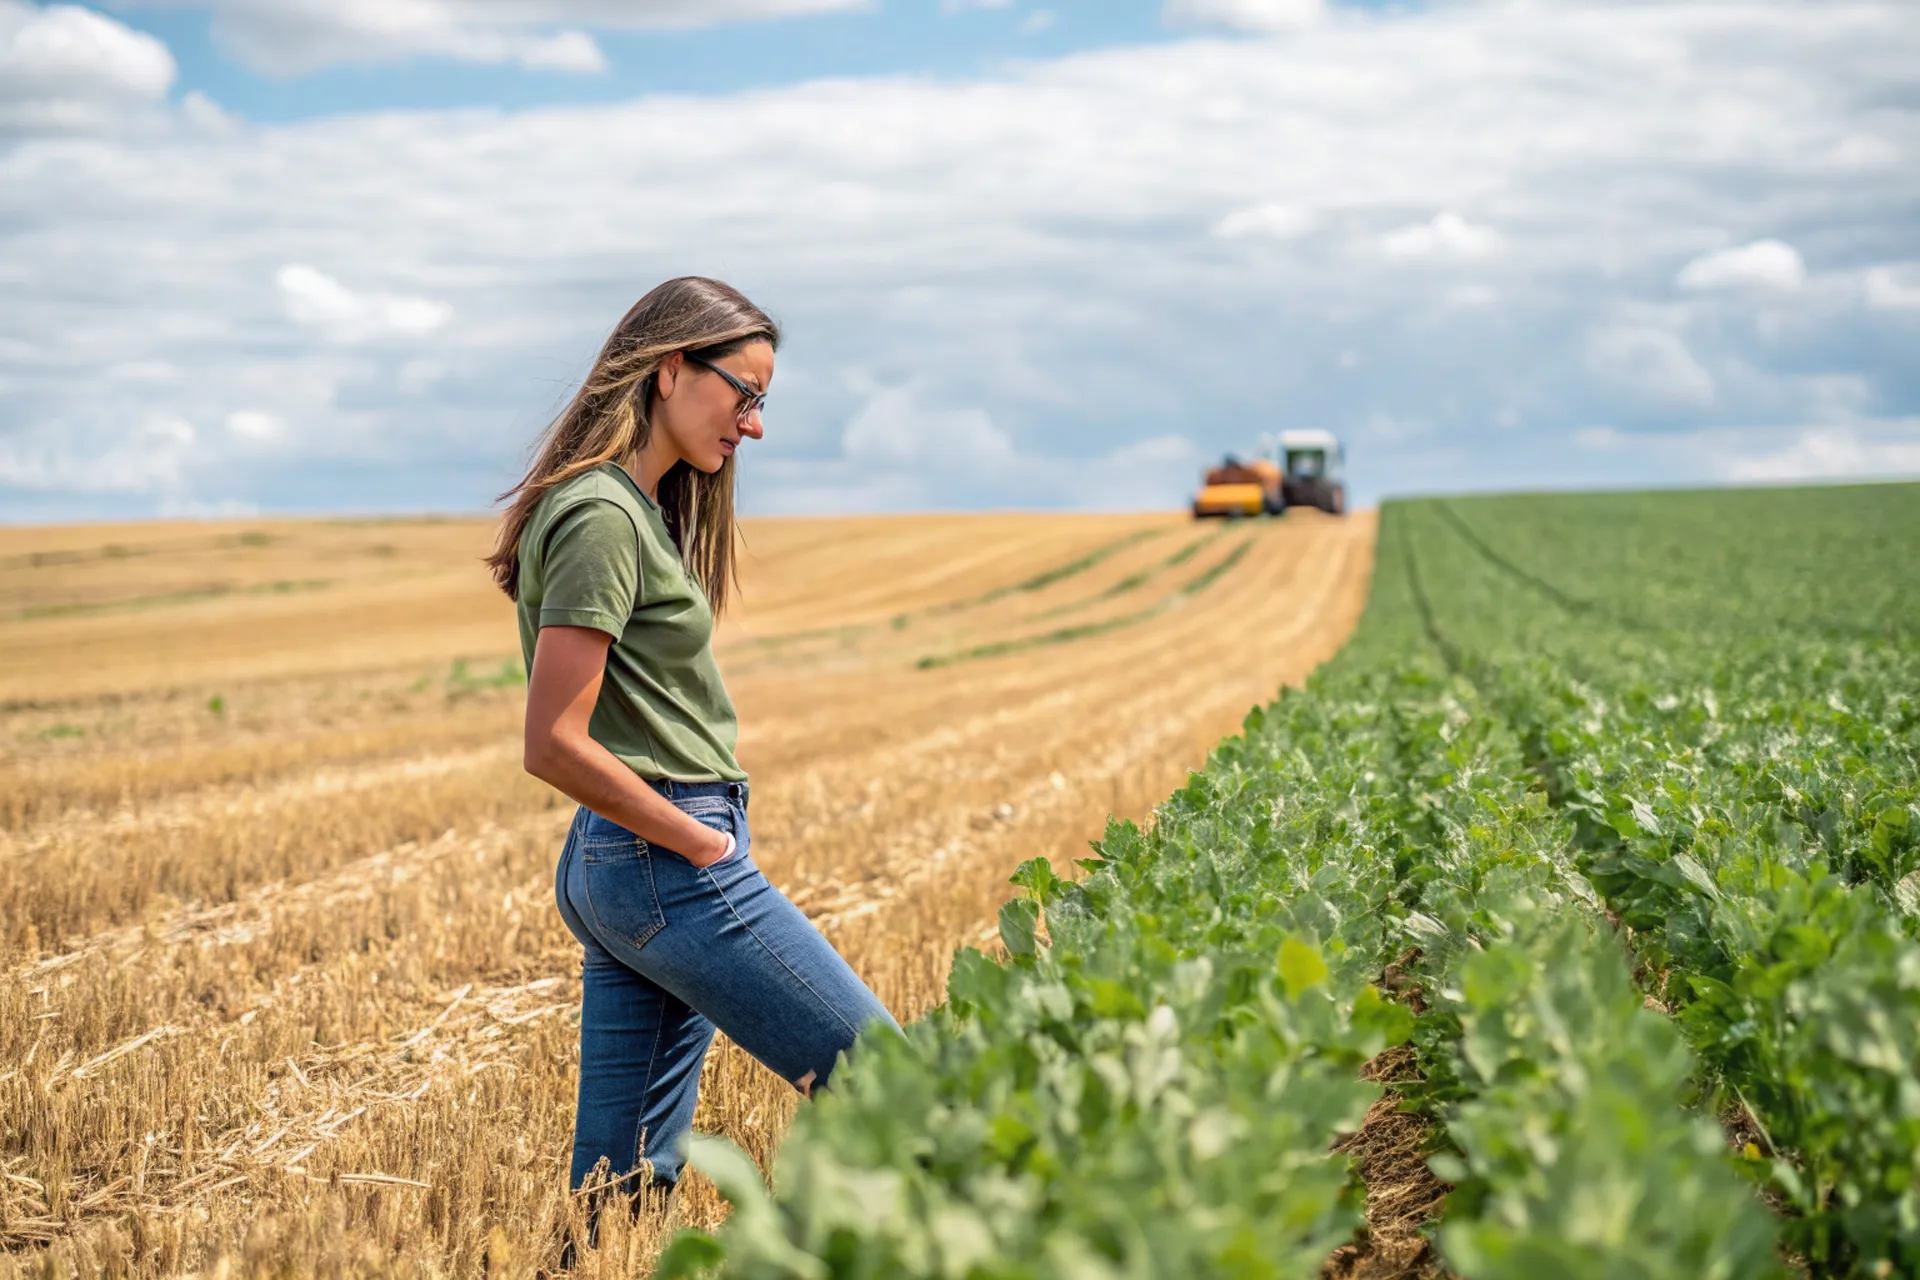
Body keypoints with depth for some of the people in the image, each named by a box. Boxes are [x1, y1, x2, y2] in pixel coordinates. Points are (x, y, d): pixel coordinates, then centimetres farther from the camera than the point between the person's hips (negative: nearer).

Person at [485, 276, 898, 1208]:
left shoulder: (637, 505, 16)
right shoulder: (601, 518, -14)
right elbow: (556, 744, -19)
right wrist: (706, 845, -12)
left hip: (614, 865, 10)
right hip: (667, 864, -10)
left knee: (623, 1184, 9)